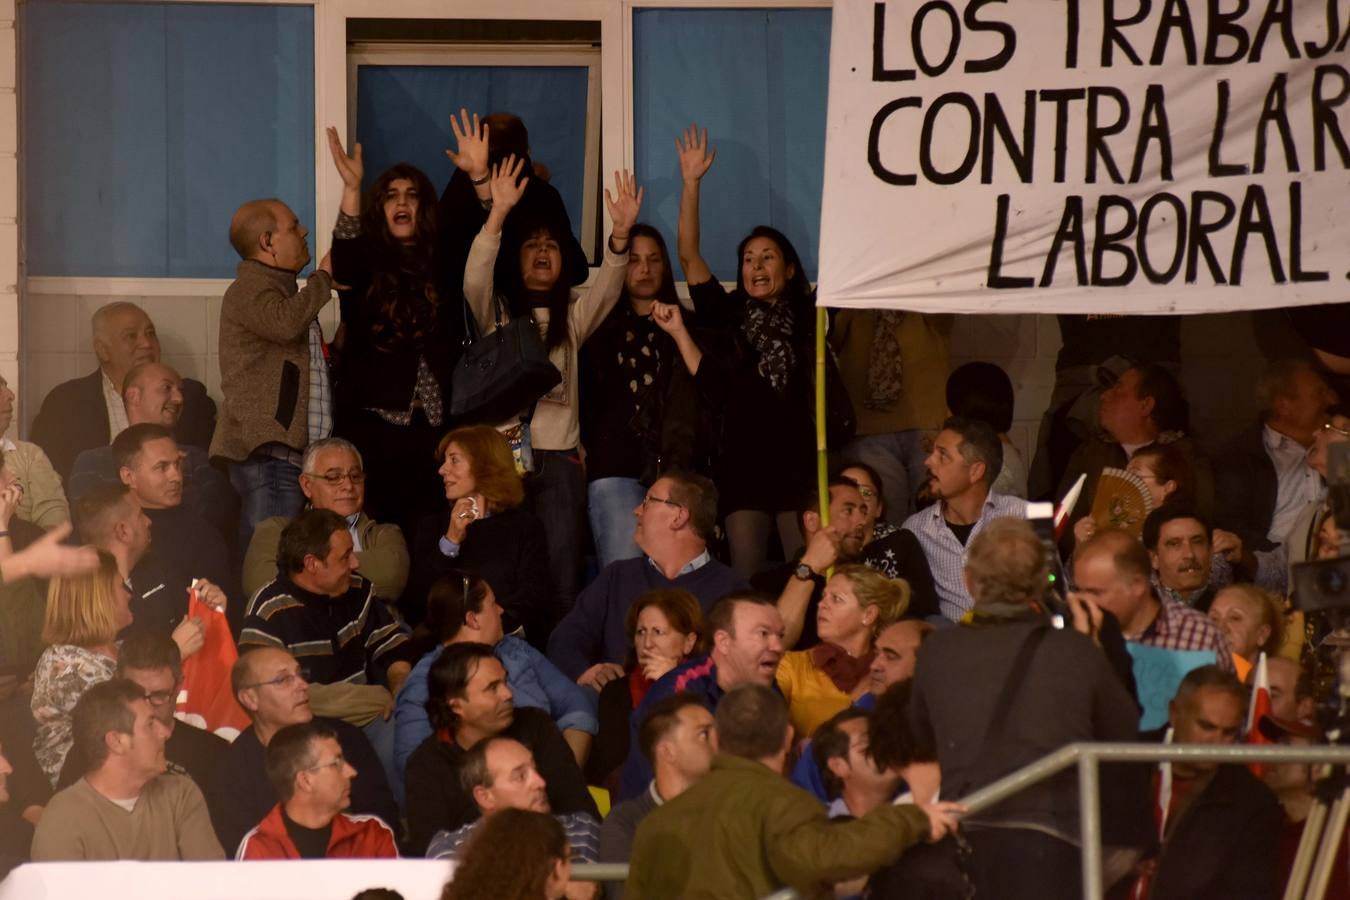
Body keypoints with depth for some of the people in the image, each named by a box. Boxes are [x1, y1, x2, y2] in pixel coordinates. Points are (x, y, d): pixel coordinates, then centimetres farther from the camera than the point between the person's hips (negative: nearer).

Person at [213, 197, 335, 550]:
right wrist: (323, 277, -13)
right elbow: (285, 322, -29)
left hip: (287, 450, 10)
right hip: (267, 452, -10)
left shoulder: (281, 289, 27)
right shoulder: (248, 290, -7)